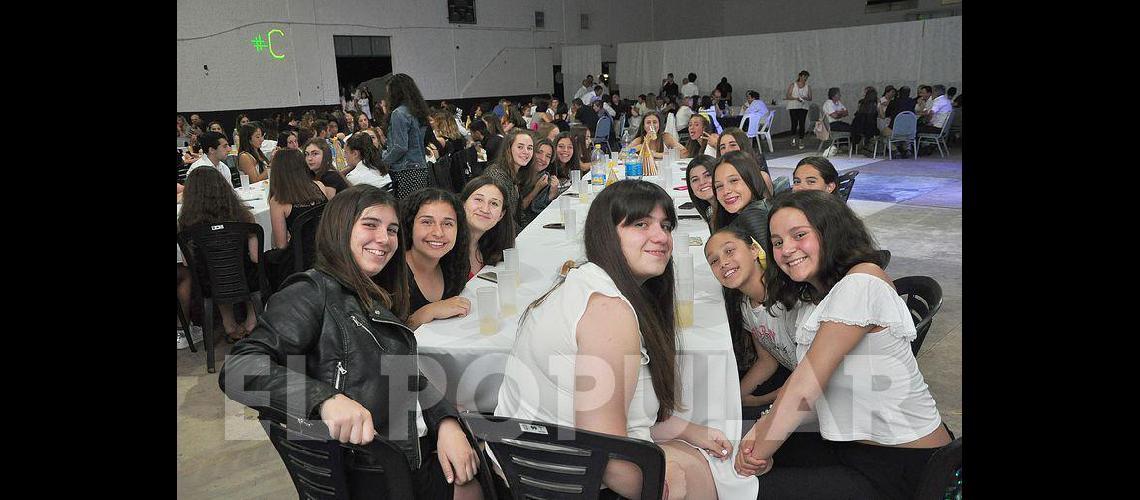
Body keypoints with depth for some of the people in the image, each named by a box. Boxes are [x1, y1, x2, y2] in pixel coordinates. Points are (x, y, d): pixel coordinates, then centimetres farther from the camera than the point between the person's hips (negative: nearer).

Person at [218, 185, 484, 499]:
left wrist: (447, 423, -3)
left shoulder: (377, 301, 17)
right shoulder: (312, 292, -7)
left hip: (418, 456, 7)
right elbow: (239, 369, -20)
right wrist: (326, 398, -35)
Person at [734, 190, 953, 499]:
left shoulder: (861, 283, -19)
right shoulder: (818, 297, 11)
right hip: (855, 449, 8)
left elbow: (806, 386, -21)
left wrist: (757, 455, -13)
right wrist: (759, 431, -14)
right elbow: (801, 382, 1)